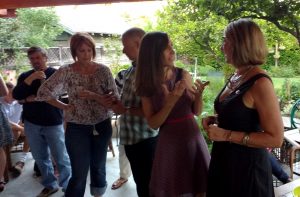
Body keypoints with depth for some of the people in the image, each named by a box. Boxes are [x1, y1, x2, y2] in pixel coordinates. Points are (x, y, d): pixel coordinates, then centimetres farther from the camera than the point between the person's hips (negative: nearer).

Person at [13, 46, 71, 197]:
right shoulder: (25, 76, 10)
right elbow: (16, 95, -4)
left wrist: (31, 98, -7)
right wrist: (30, 79, -17)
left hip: (53, 123, -5)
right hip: (31, 123, 5)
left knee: (61, 158, 0)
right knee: (40, 158, 13)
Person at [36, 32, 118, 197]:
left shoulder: (103, 70, -5)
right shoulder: (65, 72, -8)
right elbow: (43, 93, -5)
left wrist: (93, 96, -22)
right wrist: (65, 107, -6)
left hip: (102, 126, 2)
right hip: (77, 128, -2)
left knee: (99, 167, 20)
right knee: (79, 174, 2)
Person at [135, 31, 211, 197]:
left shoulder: (183, 75, -3)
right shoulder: (147, 85, -6)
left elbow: (197, 111, 4)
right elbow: (153, 123, -8)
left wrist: (199, 94, -16)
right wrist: (171, 101, -21)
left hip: (193, 138, 2)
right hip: (169, 143, -1)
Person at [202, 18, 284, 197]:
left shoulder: (260, 83, -21)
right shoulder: (235, 77, 4)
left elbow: (276, 139, -22)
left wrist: (227, 135, -24)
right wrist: (215, 119, 1)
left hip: (248, 166, -8)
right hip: (225, 161, 8)